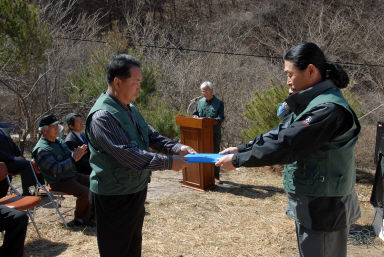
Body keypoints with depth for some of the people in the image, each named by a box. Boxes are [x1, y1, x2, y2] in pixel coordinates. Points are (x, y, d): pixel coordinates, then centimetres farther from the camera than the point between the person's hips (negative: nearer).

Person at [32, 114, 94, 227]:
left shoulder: (59, 140, 10)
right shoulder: (41, 150, -17)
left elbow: (69, 156, 15)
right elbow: (55, 169, -26)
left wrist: (77, 153, -9)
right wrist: (73, 159, -29)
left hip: (72, 175, 9)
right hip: (59, 182, -9)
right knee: (85, 192, -26)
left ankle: (87, 216, 7)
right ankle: (79, 219, -3)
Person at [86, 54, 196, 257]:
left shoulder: (130, 109, 7)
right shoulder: (102, 116, -24)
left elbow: (151, 135, 12)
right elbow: (129, 154, -30)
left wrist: (177, 148, -4)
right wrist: (169, 163, -26)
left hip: (136, 190, 9)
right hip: (115, 196, -9)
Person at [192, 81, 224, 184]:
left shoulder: (219, 103, -1)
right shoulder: (200, 102, 12)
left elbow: (220, 118, -10)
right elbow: (194, 114, 16)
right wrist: (195, 117, -8)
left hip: (214, 134, -4)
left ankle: (216, 176, 9)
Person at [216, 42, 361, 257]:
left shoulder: (329, 109, -25)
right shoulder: (311, 103, 7)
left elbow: (285, 145, -27)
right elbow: (279, 133, 9)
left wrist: (237, 160, -18)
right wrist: (241, 149, 1)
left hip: (325, 209, -9)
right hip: (311, 206, 9)